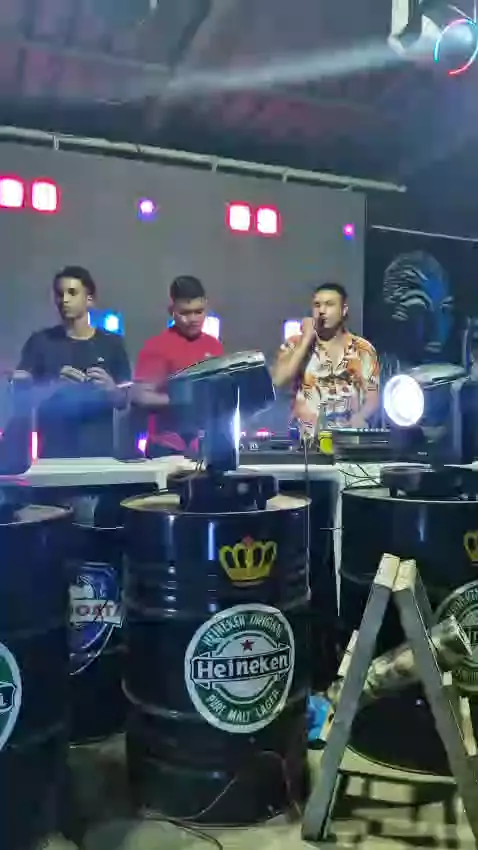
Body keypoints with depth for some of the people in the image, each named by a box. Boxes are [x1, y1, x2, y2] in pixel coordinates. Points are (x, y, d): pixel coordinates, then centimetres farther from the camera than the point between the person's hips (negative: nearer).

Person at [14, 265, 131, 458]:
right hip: (53, 451, -1)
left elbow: (124, 400, 7)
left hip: (100, 450, 1)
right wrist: (55, 386, -19)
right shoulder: (40, 342, 2)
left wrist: (111, 389, -13)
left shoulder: (112, 343, 4)